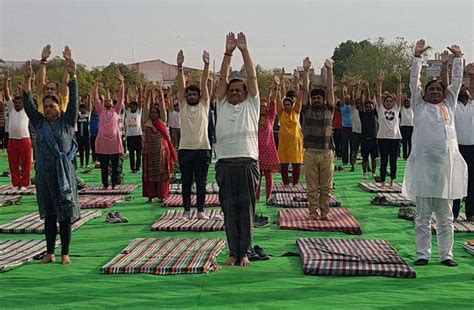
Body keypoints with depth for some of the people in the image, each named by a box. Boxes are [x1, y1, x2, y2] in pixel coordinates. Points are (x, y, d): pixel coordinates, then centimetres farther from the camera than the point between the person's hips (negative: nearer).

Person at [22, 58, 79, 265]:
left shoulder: (67, 122, 0)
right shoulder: (39, 122, 8)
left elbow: (73, 100, -9)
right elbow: (28, 103, 0)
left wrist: (72, 76, -19)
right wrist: (27, 79, -12)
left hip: (64, 173, -3)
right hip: (44, 174, 3)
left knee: (65, 215, 1)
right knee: (48, 215, 9)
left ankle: (65, 254, 9)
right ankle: (50, 253, 17)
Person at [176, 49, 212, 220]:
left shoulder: (204, 105, 5)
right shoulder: (183, 105, 6)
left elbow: (204, 84, -6)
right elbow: (181, 85, -5)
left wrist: (206, 65, -17)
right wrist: (180, 66, -17)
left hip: (203, 149, -1)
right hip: (185, 149, 1)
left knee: (201, 182, 5)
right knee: (186, 182, 6)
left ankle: (200, 210, 14)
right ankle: (187, 210, 15)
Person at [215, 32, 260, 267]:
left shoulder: (251, 105, 10)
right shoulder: (222, 105, 13)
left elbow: (252, 77, 3)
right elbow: (222, 78, 7)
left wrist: (244, 50, -1)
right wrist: (228, 52, 1)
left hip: (248, 164, -1)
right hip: (225, 165, 1)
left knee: (246, 209, 3)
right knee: (229, 210, 5)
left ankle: (245, 252, 11)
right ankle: (234, 252, 14)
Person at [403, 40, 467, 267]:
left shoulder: (449, 106, 16)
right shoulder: (419, 106, 9)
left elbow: (456, 82, 15)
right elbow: (414, 81, 4)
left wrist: (457, 58, 11)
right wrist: (417, 57, -1)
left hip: (446, 165, 2)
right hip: (423, 164, -2)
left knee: (445, 216, 7)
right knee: (423, 215, 3)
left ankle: (446, 254, 13)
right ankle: (423, 253, 9)